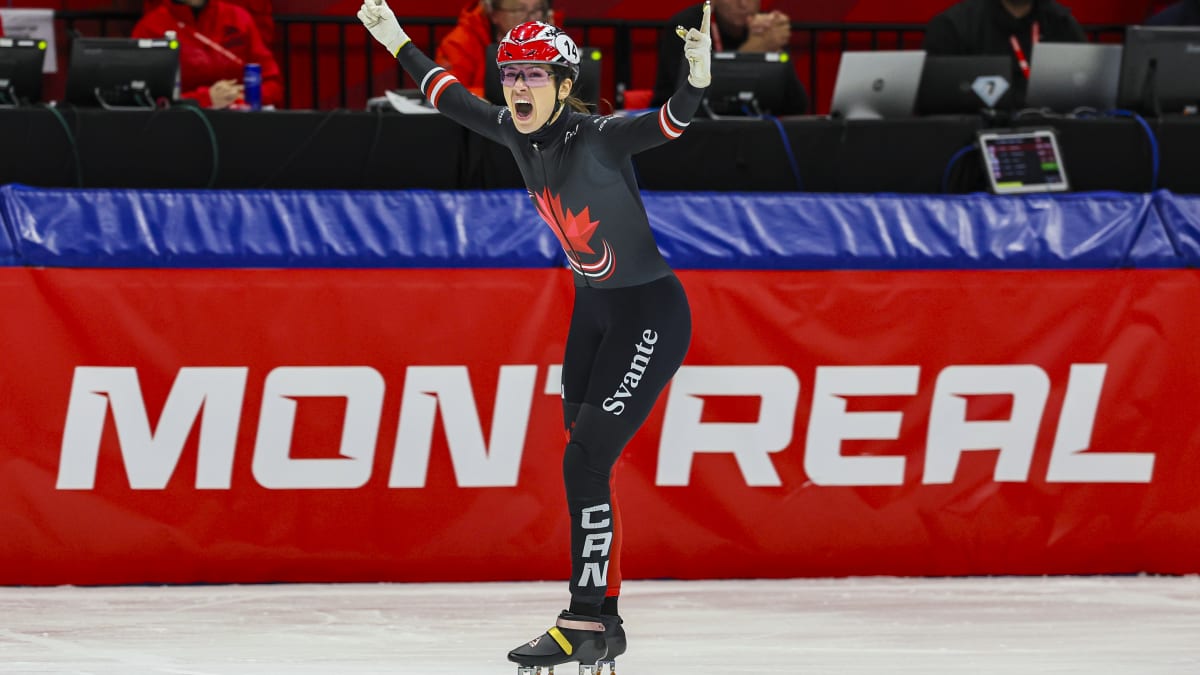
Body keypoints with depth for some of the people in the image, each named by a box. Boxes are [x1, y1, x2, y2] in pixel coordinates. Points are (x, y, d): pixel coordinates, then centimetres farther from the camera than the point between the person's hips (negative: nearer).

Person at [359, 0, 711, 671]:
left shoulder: (599, 138, -25)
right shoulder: (520, 133, -3)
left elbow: (671, 122, -41)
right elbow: (455, 99, 15)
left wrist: (697, 77, -61)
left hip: (651, 314, -8)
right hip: (593, 308, 8)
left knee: (585, 461, -13)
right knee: (585, 463, 9)